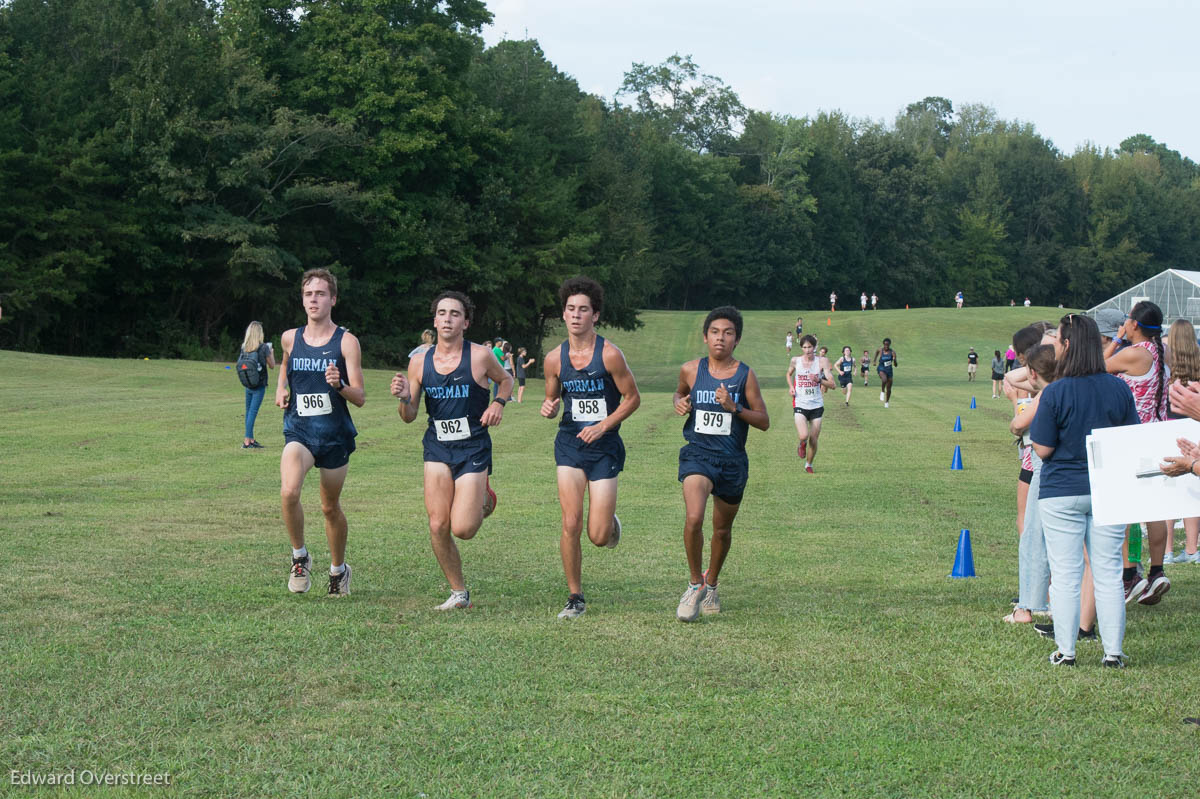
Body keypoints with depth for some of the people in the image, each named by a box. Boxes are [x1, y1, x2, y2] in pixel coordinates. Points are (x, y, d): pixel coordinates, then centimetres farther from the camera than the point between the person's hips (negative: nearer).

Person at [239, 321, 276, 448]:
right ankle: (247, 441, -9)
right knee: (253, 412, -5)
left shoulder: (244, 348, 1)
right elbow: (272, 365, -1)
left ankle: (251, 439, 23)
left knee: (249, 412, 14)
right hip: (259, 385, -5)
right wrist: (271, 352, 14)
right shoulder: (264, 347, -11)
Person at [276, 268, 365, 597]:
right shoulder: (290, 338, 5)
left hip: (335, 434, -1)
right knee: (289, 491, -25)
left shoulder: (346, 342, -5)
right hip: (298, 431, 1)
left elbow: (360, 398, -8)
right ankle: (300, 557, -4)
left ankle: (338, 569, 33)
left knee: (331, 507, 10)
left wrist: (339, 384, -27)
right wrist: (281, 388, 11)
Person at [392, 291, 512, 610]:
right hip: (437, 448, 3)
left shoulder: (480, 356, -6)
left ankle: (483, 500, 26)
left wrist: (499, 402, -5)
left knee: (463, 529, -10)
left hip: (474, 449, -3)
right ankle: (459, 593, 13)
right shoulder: (420, 362, 1)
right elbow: (409, 416, 7)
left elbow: (506, 379, 15)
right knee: (438, 526, -6)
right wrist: (403, 397, -14)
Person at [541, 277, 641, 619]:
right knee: (570, 524, -9)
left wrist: (603, 425, -14)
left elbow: (632, 398, -3)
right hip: (570, 444, 3)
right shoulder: (554, 358, 1)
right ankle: (575, 598, 6)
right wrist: (549, 408, -9)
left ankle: (611, 522, 34)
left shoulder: (609, 354, -10)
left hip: (604, 446, -2)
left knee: (598, 537, -5)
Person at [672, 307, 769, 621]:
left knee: (722, 529, 15)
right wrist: (680, 403, -1)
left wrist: (734, 407, -17)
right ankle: (695, 584, -4)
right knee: (693, 519, -23)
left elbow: (764, 422, -1)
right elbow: (679, 393, 23)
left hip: (732, 460, 1)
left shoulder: (745, 375, -4)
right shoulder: (691, 370, 0)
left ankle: (711, 585, 39)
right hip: (697, 454, -1)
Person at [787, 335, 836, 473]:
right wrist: (791, 387, 4)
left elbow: (832, 384, -7)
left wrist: (819, 380, -25)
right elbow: (789, 374, 22)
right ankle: (802, 445, 16)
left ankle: (809, 464, 32)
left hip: (816, 405, 1)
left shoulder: (822, 361, -5)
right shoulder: (795, 361, 0)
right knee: (803, 436, -21)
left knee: (813, 440, 6)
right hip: (800, 405, -1)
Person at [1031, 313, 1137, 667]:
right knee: (1108, 574, 8)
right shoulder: (1119, 389, -2)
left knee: (1065, 575, 4)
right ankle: (1113, 651, 9)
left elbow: (1043, 449, -10)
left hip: (1062, 492, -3)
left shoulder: (1054, 393, -12)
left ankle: (1065, 651, 7)